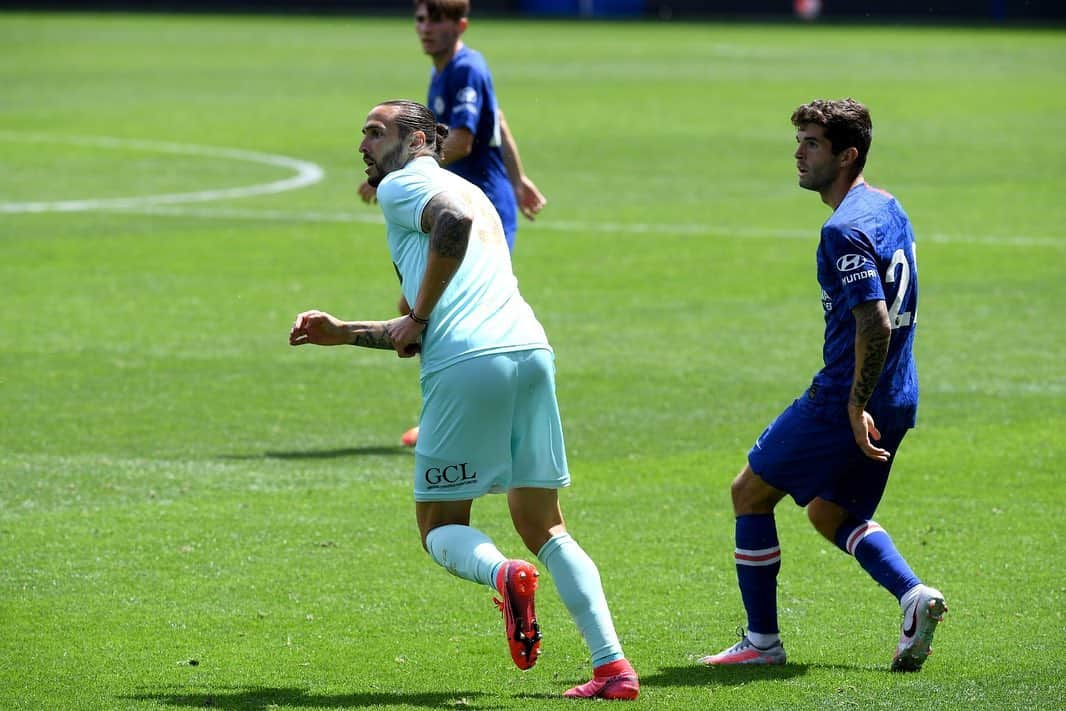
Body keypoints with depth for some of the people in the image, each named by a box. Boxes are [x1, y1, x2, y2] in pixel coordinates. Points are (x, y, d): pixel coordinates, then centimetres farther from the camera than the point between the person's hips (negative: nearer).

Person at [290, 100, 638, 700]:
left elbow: (454, 220, -17)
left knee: (440, 527, 7)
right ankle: (613, 665, -2)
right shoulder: (468, 192, 33)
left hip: (467, 364, -7)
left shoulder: (401, 183, 8)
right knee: (544, 527, 13)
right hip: (530, 351, 7)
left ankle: (502, 574, -27)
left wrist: (418, 318, -8)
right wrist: (342, 333, 32)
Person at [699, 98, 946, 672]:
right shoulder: (888, 209, 11)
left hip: (846, 398, -9)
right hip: (897, 400, 9)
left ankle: (762, 640, 11)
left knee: (750, 492, 7)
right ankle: (912, 595, 2)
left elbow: (874, 324, -28)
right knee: (831, 513, 23)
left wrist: (856, 406, -23)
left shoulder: (845, 230, -20)